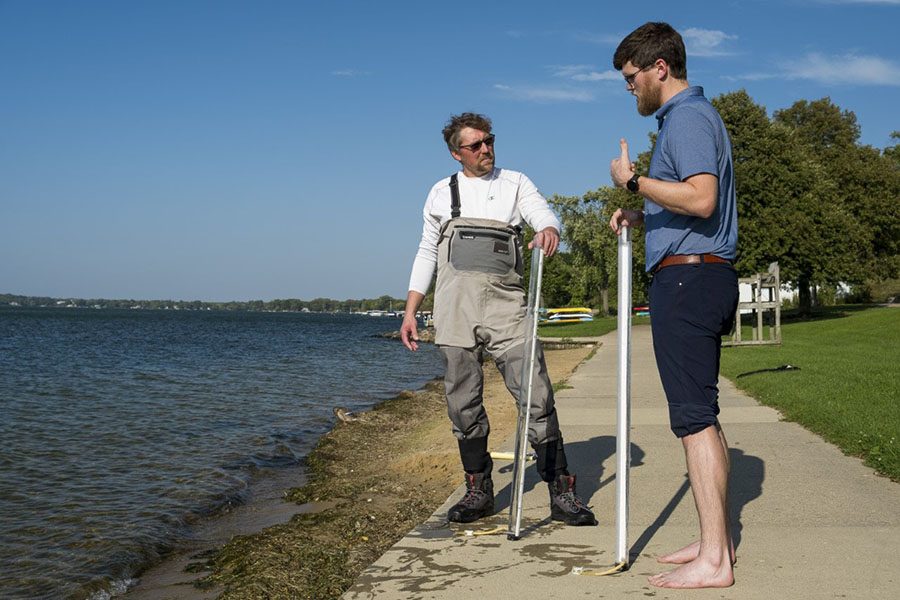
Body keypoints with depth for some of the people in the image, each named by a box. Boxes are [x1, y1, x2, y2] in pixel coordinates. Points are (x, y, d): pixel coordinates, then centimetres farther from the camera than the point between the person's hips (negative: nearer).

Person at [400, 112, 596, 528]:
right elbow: (426, 254, 20)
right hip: (456, 304, 2)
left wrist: (549, 229, -27)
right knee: (464, 403, 4)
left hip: (506, 303, -1)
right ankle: (478, 490, 17)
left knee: (535, 396, -9)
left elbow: (544, 215, -1)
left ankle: (561, 492, -4)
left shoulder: (515, 183, 15)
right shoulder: (441, 193, 18)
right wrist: (410, 311, 13)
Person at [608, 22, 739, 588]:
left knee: (694, 415, -10)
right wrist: (640, 217, 17)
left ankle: (714, 560, -7)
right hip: (706, 277, 11)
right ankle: (717, 540, 20)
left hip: (687, 278, -11)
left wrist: (633, 180, -15)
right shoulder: (696, 115, 23)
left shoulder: (687, 117, -10)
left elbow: (701, 199, -24)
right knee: (703, 414, 13)